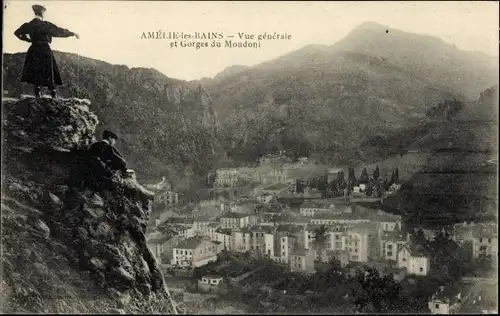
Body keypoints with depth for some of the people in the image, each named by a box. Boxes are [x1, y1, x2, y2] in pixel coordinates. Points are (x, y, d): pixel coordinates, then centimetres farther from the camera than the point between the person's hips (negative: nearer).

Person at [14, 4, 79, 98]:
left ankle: (37, 94, 6)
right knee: (49, 74, 2)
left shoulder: (29, 25, 3)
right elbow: (60, 31, -6)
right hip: (45, 51, -4)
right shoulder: (46, 25, -10)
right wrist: (73, 33, 4)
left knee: (35, 73, 9)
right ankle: (53, 95, 1)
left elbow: (17, 33, 12)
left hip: (33, 51, 4)